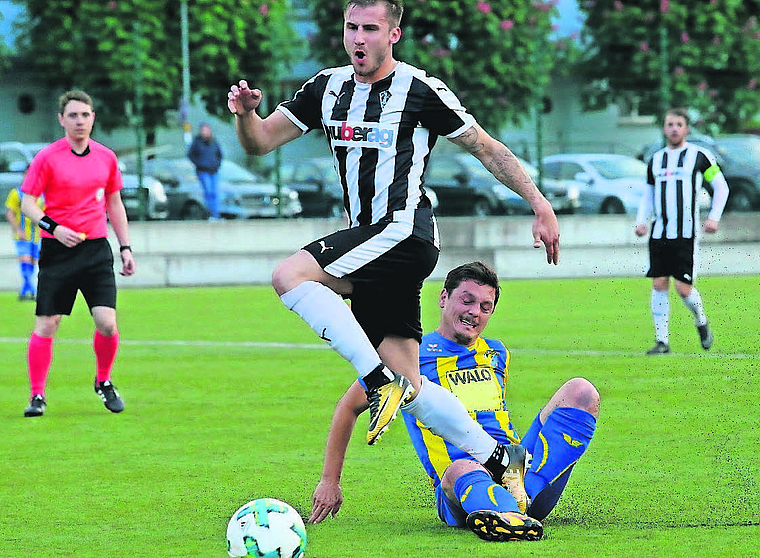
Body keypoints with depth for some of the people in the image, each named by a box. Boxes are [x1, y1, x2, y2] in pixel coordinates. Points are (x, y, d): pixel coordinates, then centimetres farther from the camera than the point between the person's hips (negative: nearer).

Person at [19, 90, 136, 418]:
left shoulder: (106, 157, 8)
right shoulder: (47, 158, -4)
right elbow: (27, 203, -4)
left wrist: (125, 247, 13)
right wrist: (54, 227, -20)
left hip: (96, 249, 3)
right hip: (58, 251, -3)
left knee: (107, 322, -7)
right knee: (46, 325, -4)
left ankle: (103, 382, 18)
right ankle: (37, 395, 7)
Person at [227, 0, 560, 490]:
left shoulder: (422, 91, -6)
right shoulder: (327, 89, 12)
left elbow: (487, 149, 1)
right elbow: (260, 142, 12)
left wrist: (540, 204, -4)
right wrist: (245, 113, -10)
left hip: (404, 231, -7)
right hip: (368, 239, 7)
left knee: (289, 275, -24)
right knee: (408, 386, 2)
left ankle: (381, 381, -25)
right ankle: (498, 458, 10)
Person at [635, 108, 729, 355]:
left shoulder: (699, 156, 0)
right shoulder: (656, 160, 12)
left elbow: (721, 187, 6)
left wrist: (714, 217, -6)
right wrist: (641, 221, 7)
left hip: (686, 234, -4)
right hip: (659, 232, 4)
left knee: (683, 288, -8)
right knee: (659, 285, -3)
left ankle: (701, 322, 22)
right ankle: (662, 341, 3)